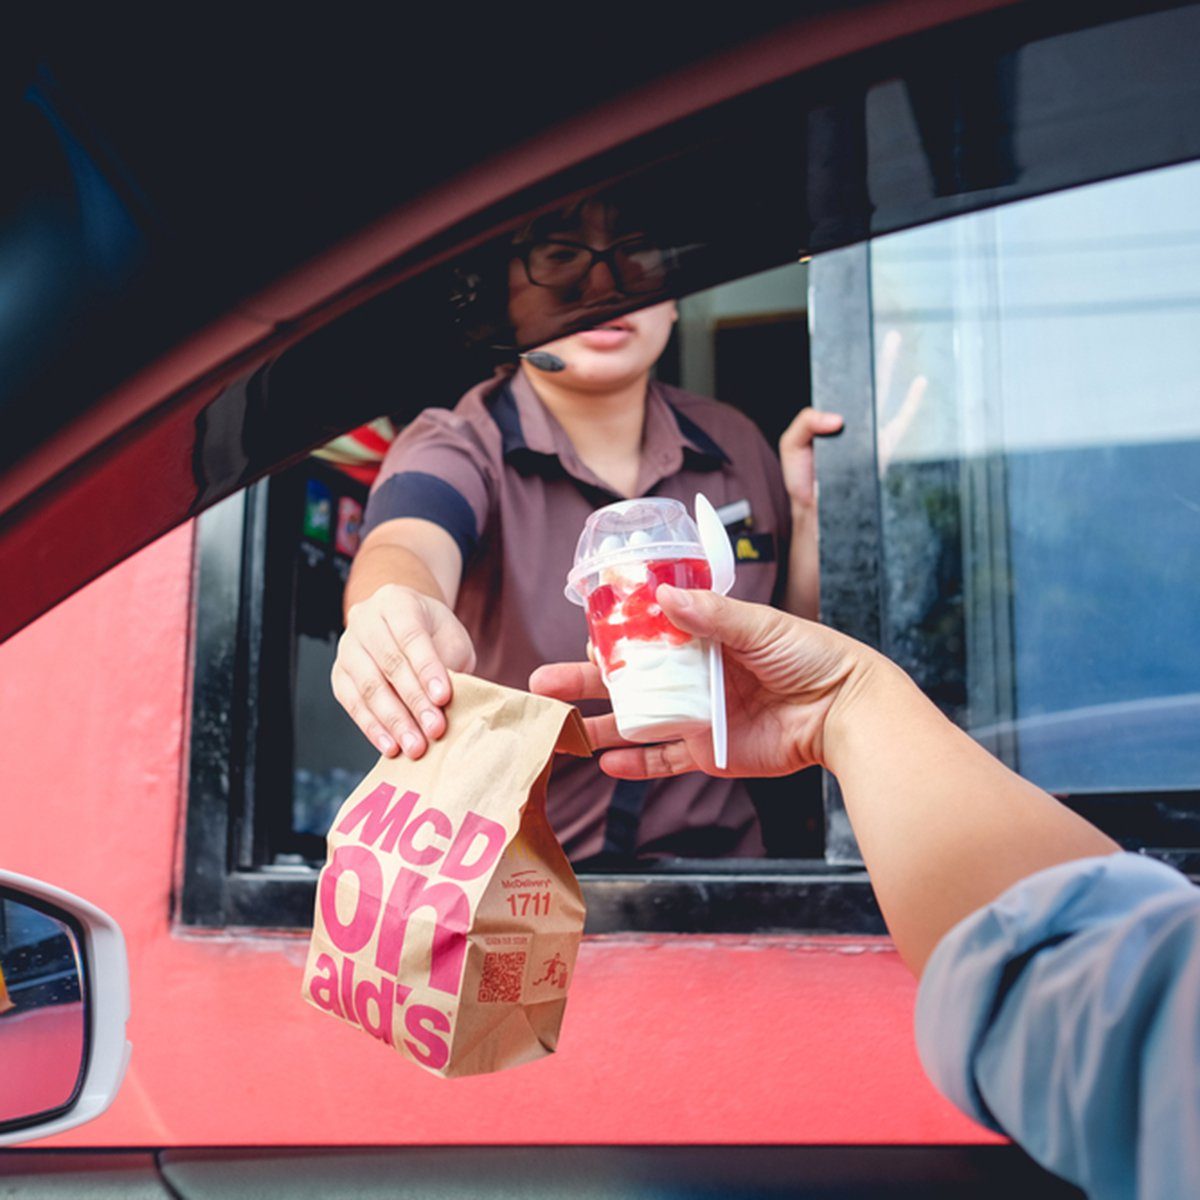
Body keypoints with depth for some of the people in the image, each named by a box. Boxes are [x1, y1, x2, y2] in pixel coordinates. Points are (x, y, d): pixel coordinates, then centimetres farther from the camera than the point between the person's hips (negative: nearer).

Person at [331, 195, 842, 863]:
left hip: (712, 862, 1)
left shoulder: (737, 448, 6)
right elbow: (408, 548, -29)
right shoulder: (458, 450, -5)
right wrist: (393, 625, -51)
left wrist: (811, 516, -5)